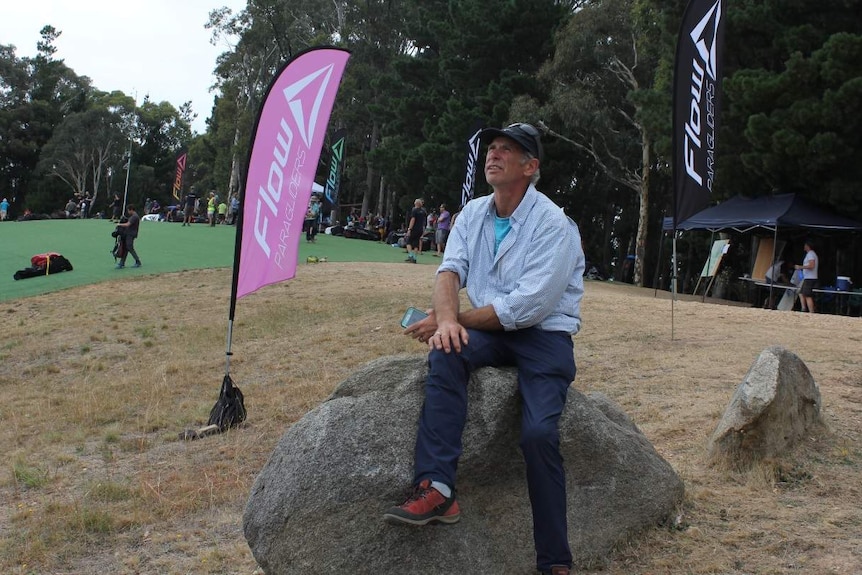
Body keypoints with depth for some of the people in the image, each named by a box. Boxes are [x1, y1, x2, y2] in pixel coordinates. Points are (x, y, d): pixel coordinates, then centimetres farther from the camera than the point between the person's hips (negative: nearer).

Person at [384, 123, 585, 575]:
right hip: (489, 331, 5)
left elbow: (529, 305, -21)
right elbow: (450, 270, -2)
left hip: (545, 334, -5)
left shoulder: (553, 224, -12)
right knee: (445, 354, -29)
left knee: (539, 432, -24)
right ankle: (436, 489, -33)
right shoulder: (473, 214, 9)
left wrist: (452, 319, -17)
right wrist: (447, 319, -25)